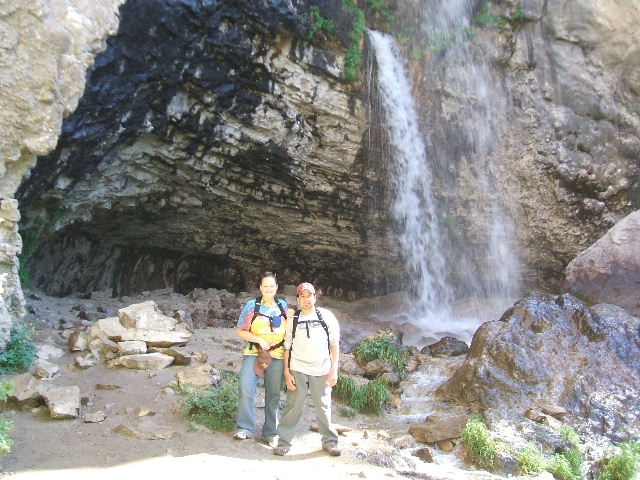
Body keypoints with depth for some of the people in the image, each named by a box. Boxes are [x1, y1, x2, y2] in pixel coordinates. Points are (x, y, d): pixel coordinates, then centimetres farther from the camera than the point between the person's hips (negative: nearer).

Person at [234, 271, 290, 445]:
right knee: (245, 388, -16)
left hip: (277, 355, 2)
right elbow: (240, 331, -1)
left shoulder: (283, 305, 11)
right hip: (254, 353, -2)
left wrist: (291, 317, 2)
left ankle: (270, 432, 19)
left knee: (273, 394, 7)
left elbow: (288, 330, 22)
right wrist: (259, 340, -12)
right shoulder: (251, 306, 1)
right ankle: (245, 428, -1)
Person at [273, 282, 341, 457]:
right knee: (293, 406, -1)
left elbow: (335, 344, 6)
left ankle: (329, 441, 20)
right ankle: (284, 441, 10)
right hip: (298, 370, 0)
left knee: (323, 407, 5)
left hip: (321, 370, 0)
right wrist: (287, 372, 1)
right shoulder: (293, 319, 8)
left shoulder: (327, 316, 5)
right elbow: (287, 347, 8)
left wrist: (334, 369, 0)